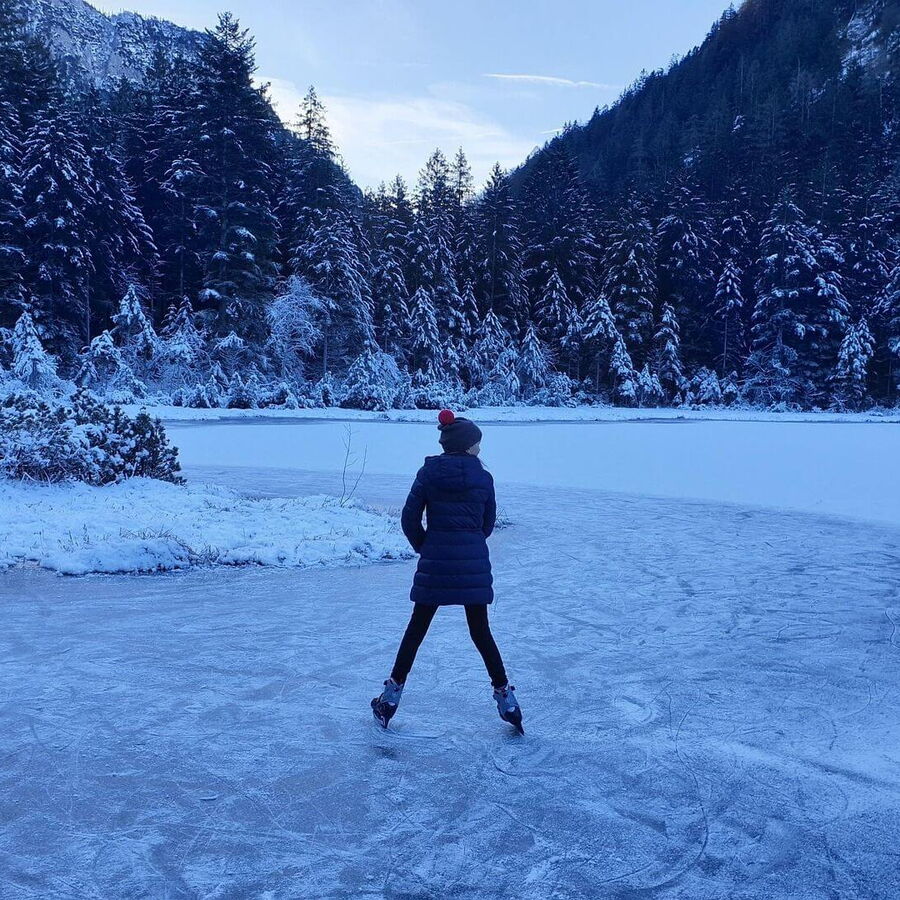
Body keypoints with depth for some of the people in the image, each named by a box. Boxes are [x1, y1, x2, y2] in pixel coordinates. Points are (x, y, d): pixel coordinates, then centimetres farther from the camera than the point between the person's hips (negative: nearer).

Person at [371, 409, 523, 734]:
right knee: (480, 631, 13)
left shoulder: (428, 473, -2)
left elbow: (409, 519, -1)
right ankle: (504, 695, 16)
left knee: (417, 628, 11)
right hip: (474, 563, 0)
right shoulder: (483, 477, -2)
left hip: (435, 561, 0)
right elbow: (488, 522, 6)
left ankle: (392, 695, 16)